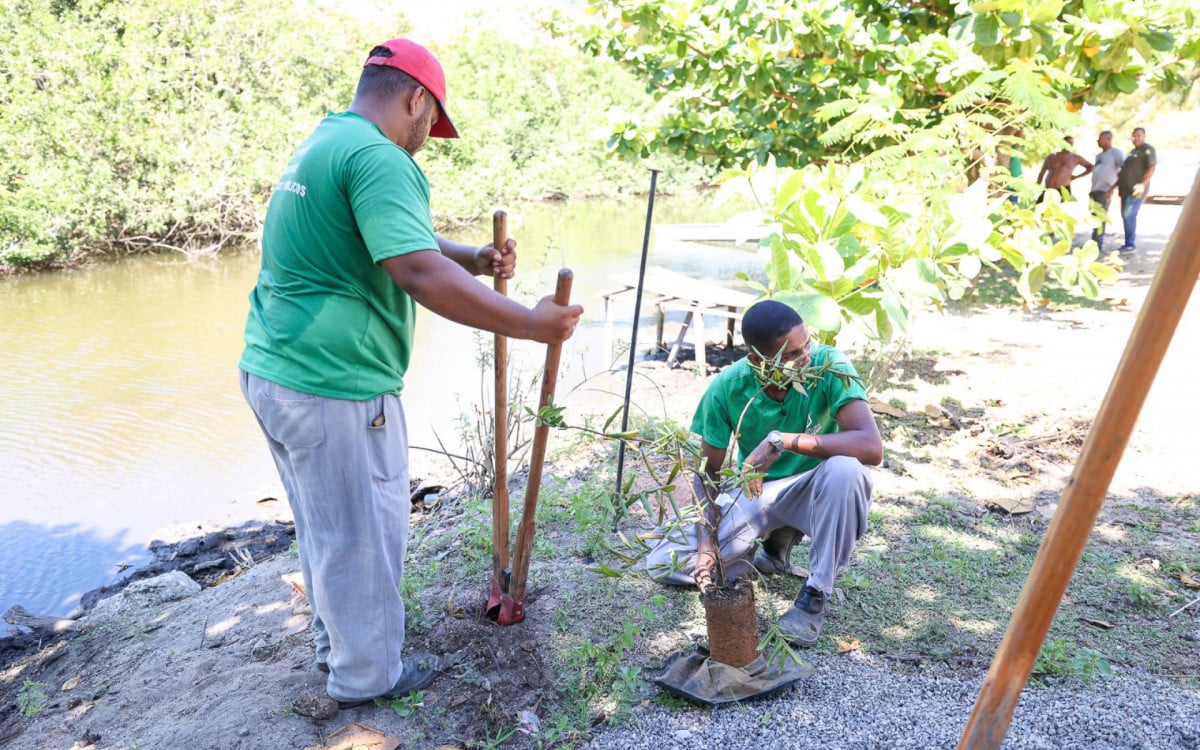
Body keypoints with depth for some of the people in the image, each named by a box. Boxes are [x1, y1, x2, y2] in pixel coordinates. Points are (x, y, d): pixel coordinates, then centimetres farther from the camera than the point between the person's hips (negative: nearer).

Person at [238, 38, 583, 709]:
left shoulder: (321, 145, 16)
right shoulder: (378, 158, -17)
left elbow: (402, 238, 19)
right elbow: (421, 276, -29)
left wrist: (473, 258, 4)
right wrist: (531, 324, -24)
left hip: (275, 371, 10)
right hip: (336, 387, -10)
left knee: (324, 527, 24)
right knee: (363, 536, 8)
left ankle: (337, 644, 44)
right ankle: (367, 676, 28)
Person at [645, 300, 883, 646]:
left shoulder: (828, 365, -24)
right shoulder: (726, 389, -19)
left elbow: (872, 447, -36)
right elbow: (709, 472, -8)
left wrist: (782, 441, -41)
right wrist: (707, 541, -20)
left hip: (814, 488, -2)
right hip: (753, 490, 2)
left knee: (846, 470, -39)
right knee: (662, 563, -9)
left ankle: (816, 594, -17)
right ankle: (777, 541, 13)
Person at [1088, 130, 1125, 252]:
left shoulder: (1116, 152, -5)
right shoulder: (1099, 155, 21)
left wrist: (1113, 188, -18)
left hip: (1105, 191, -9)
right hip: (1095, 190, 9)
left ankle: (1098, 244, -8)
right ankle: (1095, 242, 17)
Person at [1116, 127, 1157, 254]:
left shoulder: (1148, 149, -5)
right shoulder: (1133, 151, 22)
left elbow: (1151, 168, -15)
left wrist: (1143, 184, -26)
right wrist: (1118, 183, 25)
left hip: (1136, 190, -9)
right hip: (1126, 189, 9)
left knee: (1129, 216, -14)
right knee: (1125, 216, 8)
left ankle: (1131, 244, -11)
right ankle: (1128, 243, 14)